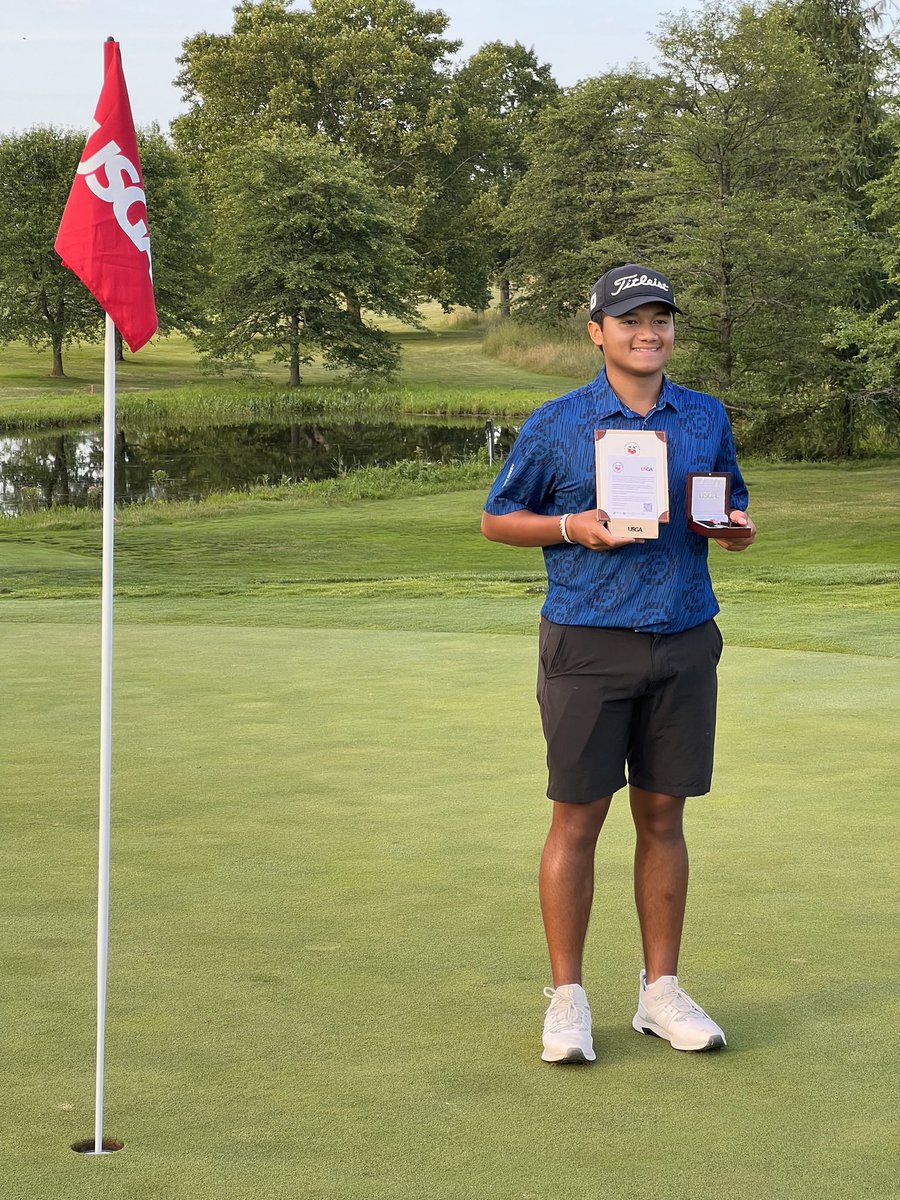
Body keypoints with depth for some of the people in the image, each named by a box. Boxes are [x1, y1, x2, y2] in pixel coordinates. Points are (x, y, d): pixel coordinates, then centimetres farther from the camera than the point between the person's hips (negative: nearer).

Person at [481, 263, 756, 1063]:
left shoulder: (707, 419, 8)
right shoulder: (556, 425, -2)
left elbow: (732, 506, 20)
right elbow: (498, 519, 4)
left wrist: (737, 528, -4)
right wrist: (575, 527, -13)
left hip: (684, 643, 3)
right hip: (589, 643, -3)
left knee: (662, 817, 8)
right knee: (578, 817, 0)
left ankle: (661, 992, 18)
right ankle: (568, 998, 10)